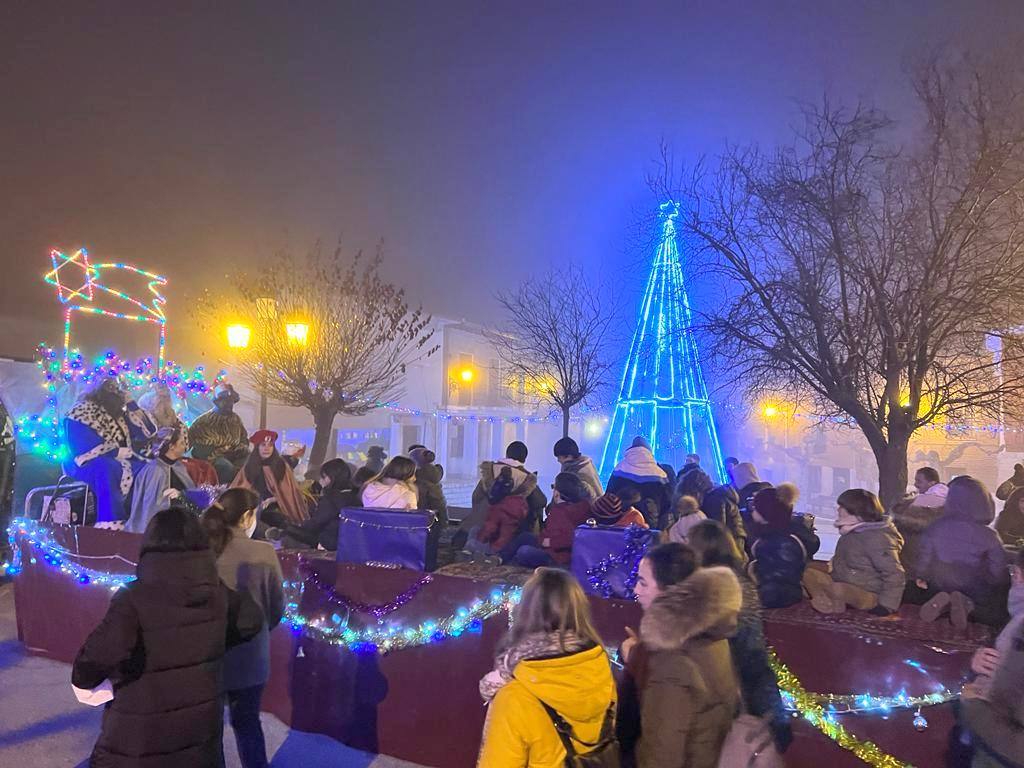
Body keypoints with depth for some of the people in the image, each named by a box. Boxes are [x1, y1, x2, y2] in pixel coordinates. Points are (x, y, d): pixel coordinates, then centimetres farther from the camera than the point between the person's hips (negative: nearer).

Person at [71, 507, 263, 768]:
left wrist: (84, 680, -10)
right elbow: (251, 620, 8)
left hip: (140, 737, -4)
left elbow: (101, 655, -31)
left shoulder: (134, 599, -21)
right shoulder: (217, 593, -6)